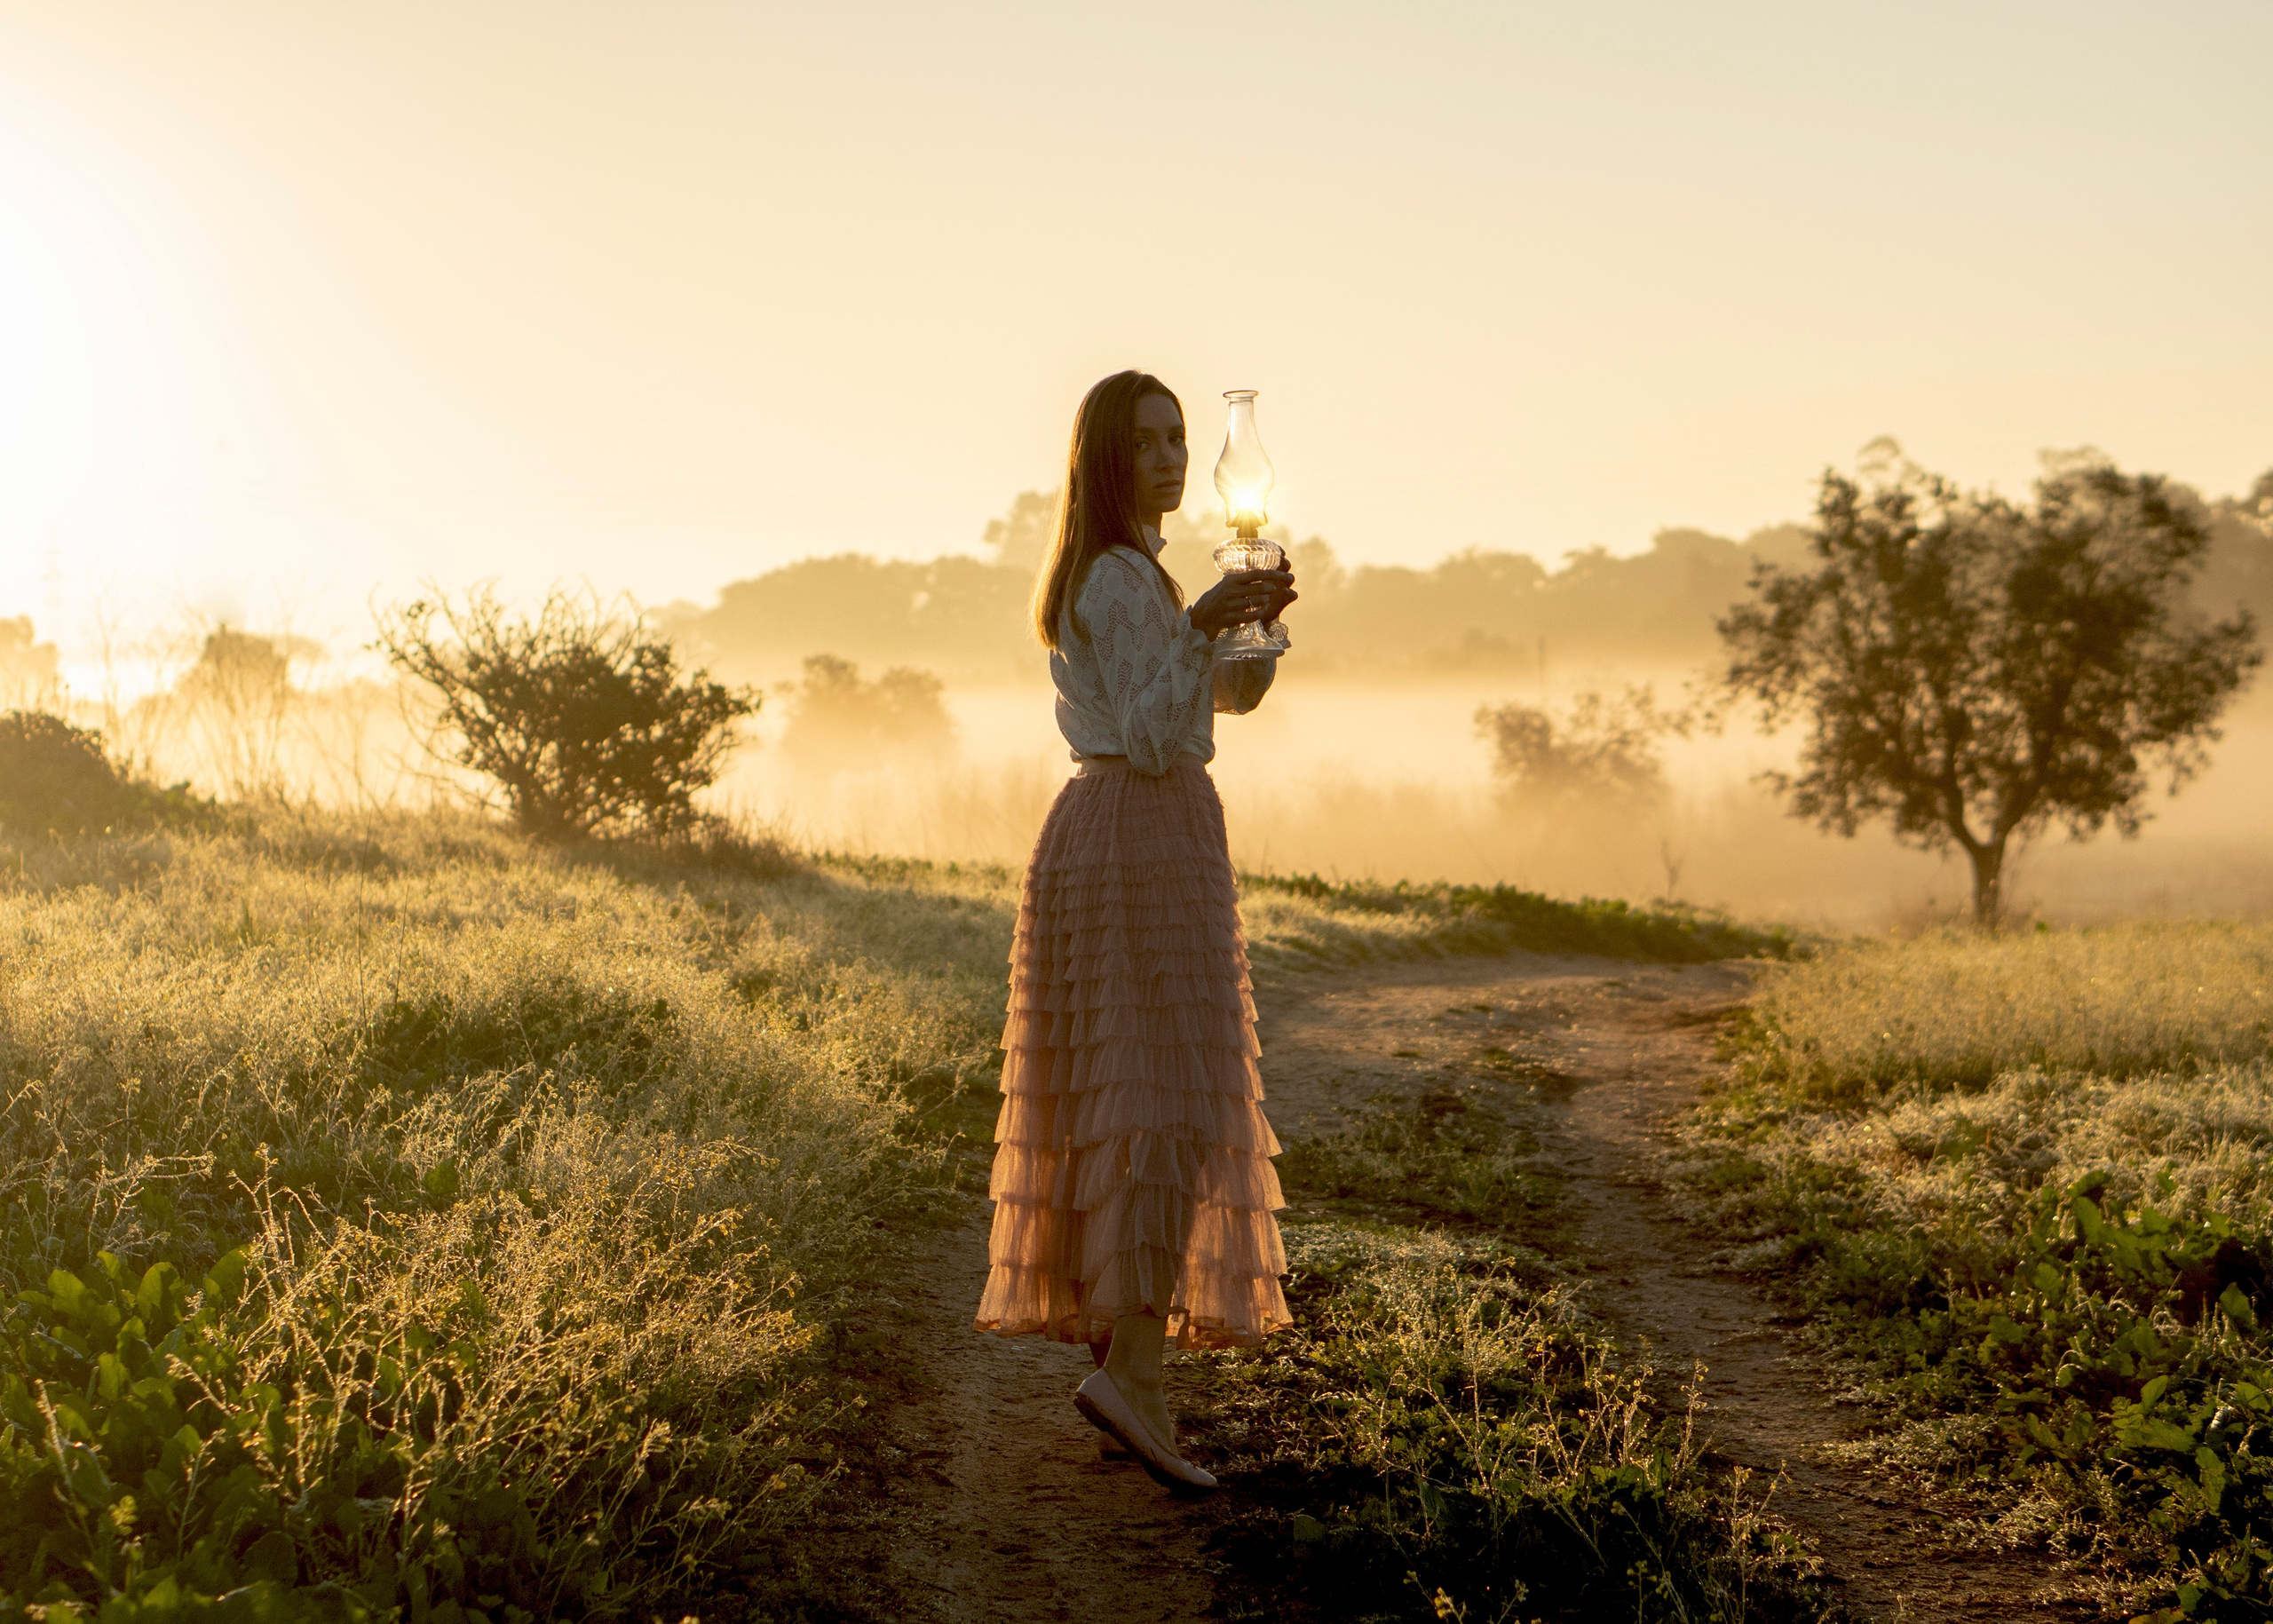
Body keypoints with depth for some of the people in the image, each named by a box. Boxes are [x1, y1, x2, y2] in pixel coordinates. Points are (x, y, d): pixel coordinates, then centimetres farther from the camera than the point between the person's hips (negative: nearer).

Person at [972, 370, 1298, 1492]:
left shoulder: (1127, 575, 20)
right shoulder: (1119, 580, -11)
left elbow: (1234, 696, 17)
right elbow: (1153, 740, -19)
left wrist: (1257, 621, -1)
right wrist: (1201, 627, -29)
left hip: (1102, 840, 10)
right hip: (1142, 842, -10)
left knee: (1122, 1098, 11)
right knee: (1172, 1101, -15)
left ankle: (1112, 1334, 16)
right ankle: (1131, 1369, -21)